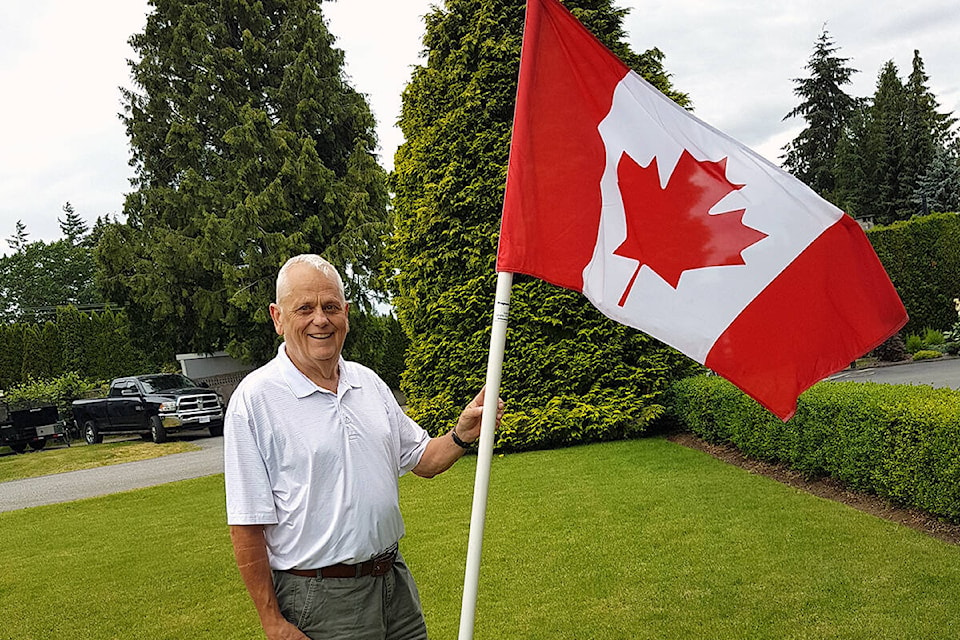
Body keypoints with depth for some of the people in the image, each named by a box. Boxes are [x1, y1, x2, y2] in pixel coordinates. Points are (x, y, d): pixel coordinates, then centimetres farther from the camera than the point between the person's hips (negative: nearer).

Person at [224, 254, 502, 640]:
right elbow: (247, 524, -13)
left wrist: (461, 435, -6)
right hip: (319, 600, -5)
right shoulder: (255, 398, -13)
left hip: (395, 578, 6)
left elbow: (422, 460, 14)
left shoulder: (369, 382, 6)